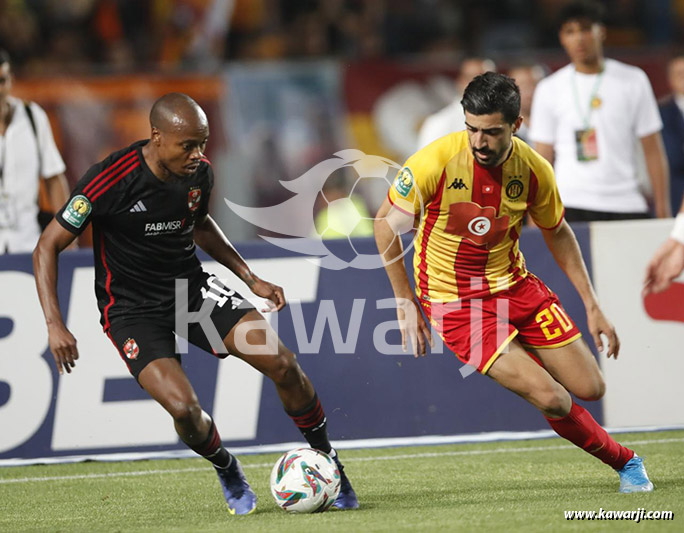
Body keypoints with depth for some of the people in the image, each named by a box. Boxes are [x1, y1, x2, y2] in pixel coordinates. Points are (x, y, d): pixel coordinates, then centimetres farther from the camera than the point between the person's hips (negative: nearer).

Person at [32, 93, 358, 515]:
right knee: (184, 407, -24)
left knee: (283, 364, -11)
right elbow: (48, 247, -16)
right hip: (133, 309, -5)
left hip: (192, 288, 5)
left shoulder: (199, 172, -6)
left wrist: (252, 279, 13)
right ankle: (228, 472, 10)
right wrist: (55, 325, -25)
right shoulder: (112, 180, -24)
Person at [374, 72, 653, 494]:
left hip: (514, 284, 4)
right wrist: (406, 302, -9)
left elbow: (558, 233, 8)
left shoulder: (534, 170, -10)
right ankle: (624, 461, 9)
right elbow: (386, 221, -9)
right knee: (550, 398, -16)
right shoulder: (437, 162, -22)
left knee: (590, 388, -1)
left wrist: (592, 306, 7)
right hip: (453, 299, -4)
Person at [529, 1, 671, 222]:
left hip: (626, 205, 1)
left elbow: (653, 151, 8)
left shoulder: (633, 81, 8)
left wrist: (663, 211, 1)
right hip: (571, 207, -1)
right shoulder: (549, 89, 8)